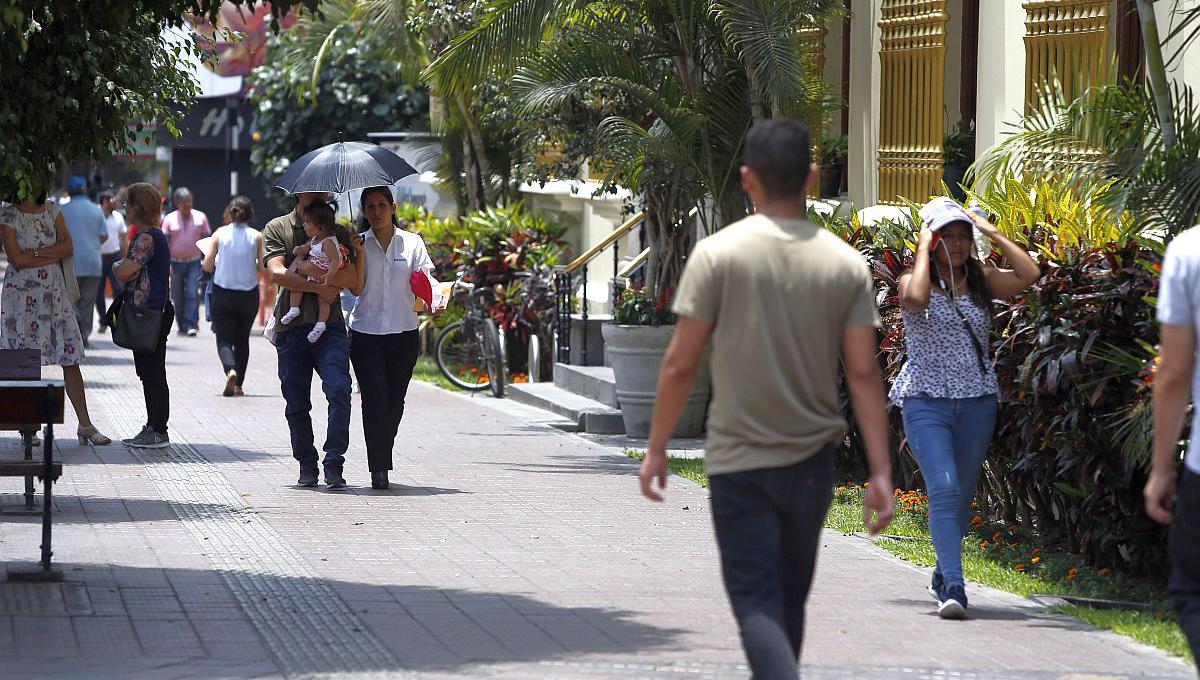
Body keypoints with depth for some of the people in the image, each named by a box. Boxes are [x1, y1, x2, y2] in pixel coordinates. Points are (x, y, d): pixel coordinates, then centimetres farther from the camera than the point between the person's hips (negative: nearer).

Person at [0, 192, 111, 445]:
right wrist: (55, 255, -9)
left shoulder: (52, 211, 9)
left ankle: (85, 424, 5)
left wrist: (35, 253, -14)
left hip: (54, 292, 4)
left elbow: (69, 246, -2)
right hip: (22, 295, -4)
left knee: (71, 358, 1)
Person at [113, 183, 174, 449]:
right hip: (154, 312, 10)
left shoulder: (146, 239, -16)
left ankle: (157, 431, -3)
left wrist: (117, 267, 1)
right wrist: (124, 268, 6)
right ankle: (153, 427, 18)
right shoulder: (156, 235, 16)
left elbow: (124, 274, -18)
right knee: (150, 373, 13)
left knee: (152, 373, -6)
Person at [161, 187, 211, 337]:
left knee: (193, 294, -13)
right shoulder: (170, 219, 1)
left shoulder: (200, 217, 4)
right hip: (176, 263, 1)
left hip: (194, 262, -1)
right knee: (178, 297, 5)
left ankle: (191, 325, -15)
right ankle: (182, 326, 17)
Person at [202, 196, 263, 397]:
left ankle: (230, 370, -27)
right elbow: (263, 267, -7)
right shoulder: (256, 237, -6)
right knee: (242, 339, 16)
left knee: (224, 338, 2)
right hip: (249, 294, 1)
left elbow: (207, 266, -6)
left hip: (223, 294, -1)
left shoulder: (220, 234, -6)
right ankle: (238, 385, 16)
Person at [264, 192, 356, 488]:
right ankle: (307, 466, 18)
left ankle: (334, 463, -16)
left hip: (329, 326, 0)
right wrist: (319, 287, -10)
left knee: (339, 389, -19)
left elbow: (351, 277, -1)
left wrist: (313, 272, -13)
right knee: (297, 403, 4)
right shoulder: (278, 228, 9)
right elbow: (277, 274, -6)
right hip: (292, 328, 0)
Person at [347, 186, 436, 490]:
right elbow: (356, 288, -4)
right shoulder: (359, 243, 6)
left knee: (395, 401, 5)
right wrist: (360, 251, -11)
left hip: (404, 333, 1)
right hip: (366, 334, -1)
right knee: (374, 399, -11)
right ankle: (379, 469, -13)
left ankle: (382, 461, 22)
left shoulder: (412, 242, 7)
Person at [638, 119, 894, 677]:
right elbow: (864, 374, -3)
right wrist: (880, 473, 0)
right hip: (813, 461, 4)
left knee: (756, 606, -4)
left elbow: (680, 365, -9)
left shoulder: (718, 254, -10)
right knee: (789, 602, 18)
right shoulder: (846, 263, -1)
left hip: (739, 463, -4)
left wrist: (657, 449, 2)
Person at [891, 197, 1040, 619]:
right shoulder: (914, 281, -3)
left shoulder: (982, 280, 7)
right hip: (926, 401, -4)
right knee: (943, 489, -19)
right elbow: (916, 298, -28)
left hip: (977, 402, 4)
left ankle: (943, 577, 31)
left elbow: (1029, 274, -10)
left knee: (962, 494, 12)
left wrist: (992, 233, -4)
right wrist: (923, 248, -16)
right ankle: (953, 588, -26)